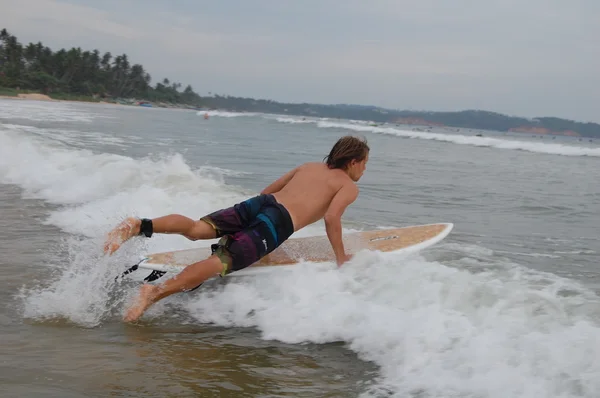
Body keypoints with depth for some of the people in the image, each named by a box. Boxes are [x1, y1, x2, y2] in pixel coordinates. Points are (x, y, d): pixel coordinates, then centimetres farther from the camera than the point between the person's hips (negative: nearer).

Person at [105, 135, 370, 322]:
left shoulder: (308, 166, 32)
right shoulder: (350, 187, 12)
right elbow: (331, 217, -7)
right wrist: (341, 258, 2)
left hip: (258, 202, 6)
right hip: (277, 224, -6)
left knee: (195, 229, -5)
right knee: (221, 262, -17)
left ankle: (139, 226, -29)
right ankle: (156, 292, -32)